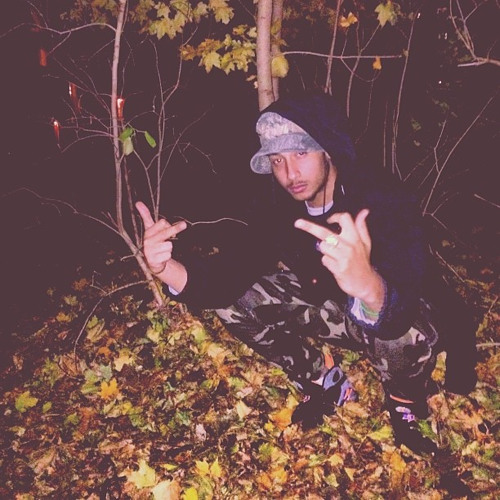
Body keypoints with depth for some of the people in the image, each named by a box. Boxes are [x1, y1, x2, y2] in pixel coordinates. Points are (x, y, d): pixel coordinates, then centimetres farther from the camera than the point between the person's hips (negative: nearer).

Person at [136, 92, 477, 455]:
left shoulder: (383, 200, -31)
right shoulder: (277, 207, -14)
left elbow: (402, 308, -44)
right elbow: (230, 277, -22)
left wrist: (369, 285, -68)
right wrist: (170, 268, -43)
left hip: (390, 312, -4)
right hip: (327, 310, 5)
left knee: (407, 336, -39)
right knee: (232, 301, -11)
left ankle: (406, 407, 0)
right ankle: (328, 385, 8)